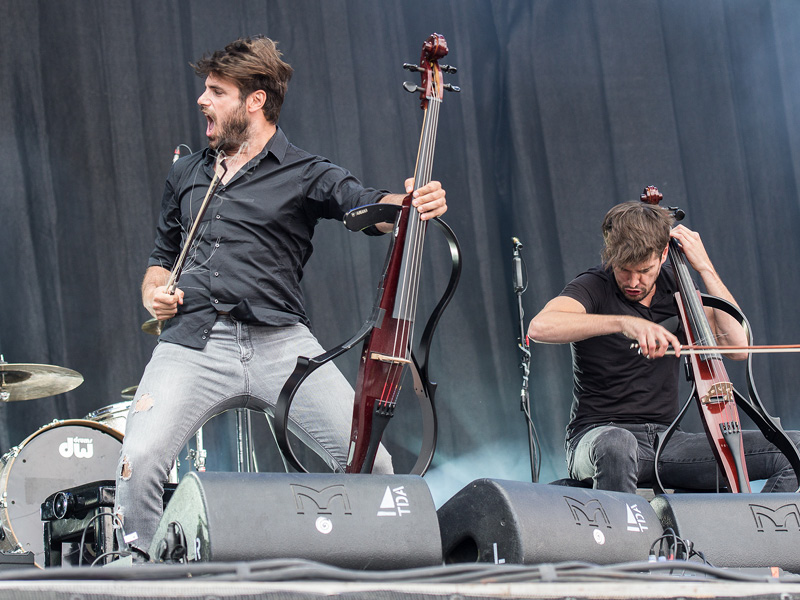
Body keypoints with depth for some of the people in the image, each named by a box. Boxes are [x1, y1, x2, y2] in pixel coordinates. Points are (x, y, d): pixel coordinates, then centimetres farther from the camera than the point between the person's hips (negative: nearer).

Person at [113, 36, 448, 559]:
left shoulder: (305, 175, 9)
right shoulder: (186, 174, 23)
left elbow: (367, 206, -8)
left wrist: (412, 203, -31)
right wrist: (154, 291, 8)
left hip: (279, 344, -2)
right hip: (192, 344, 2)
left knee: (371, 462, -15)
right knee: (138, 463, -22)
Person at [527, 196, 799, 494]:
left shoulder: (673, 287, 9)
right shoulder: (594, 287, -6)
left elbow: (738, 344, 0)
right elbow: (540, 326, -27)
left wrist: (705, 268, -2)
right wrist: (623, 322, -36)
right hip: (598, 435, -5)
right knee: (617, 445, -45)